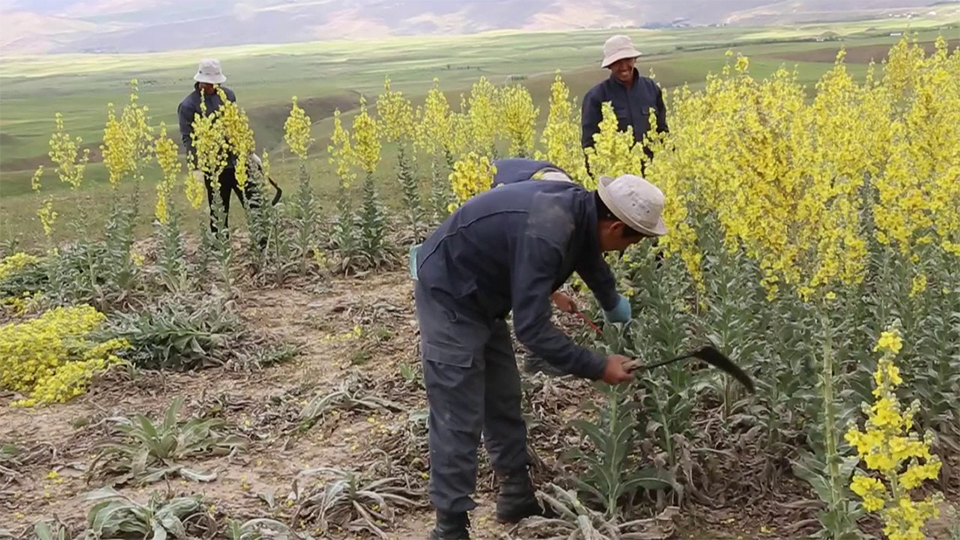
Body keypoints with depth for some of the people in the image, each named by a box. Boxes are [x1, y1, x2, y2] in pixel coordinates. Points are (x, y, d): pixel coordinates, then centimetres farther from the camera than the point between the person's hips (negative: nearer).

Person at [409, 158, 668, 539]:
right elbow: (531, 328, -33)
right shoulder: (545, 234, -35)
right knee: (459, 419, -6)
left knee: (503, 400, 18)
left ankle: (517, 498, 33)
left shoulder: (579, 209, -6)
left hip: (479, 297, 10)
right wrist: (597, 368, -23)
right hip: (449, 297, -10)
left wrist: (614, 307, 38)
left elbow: (589, 255, 19)